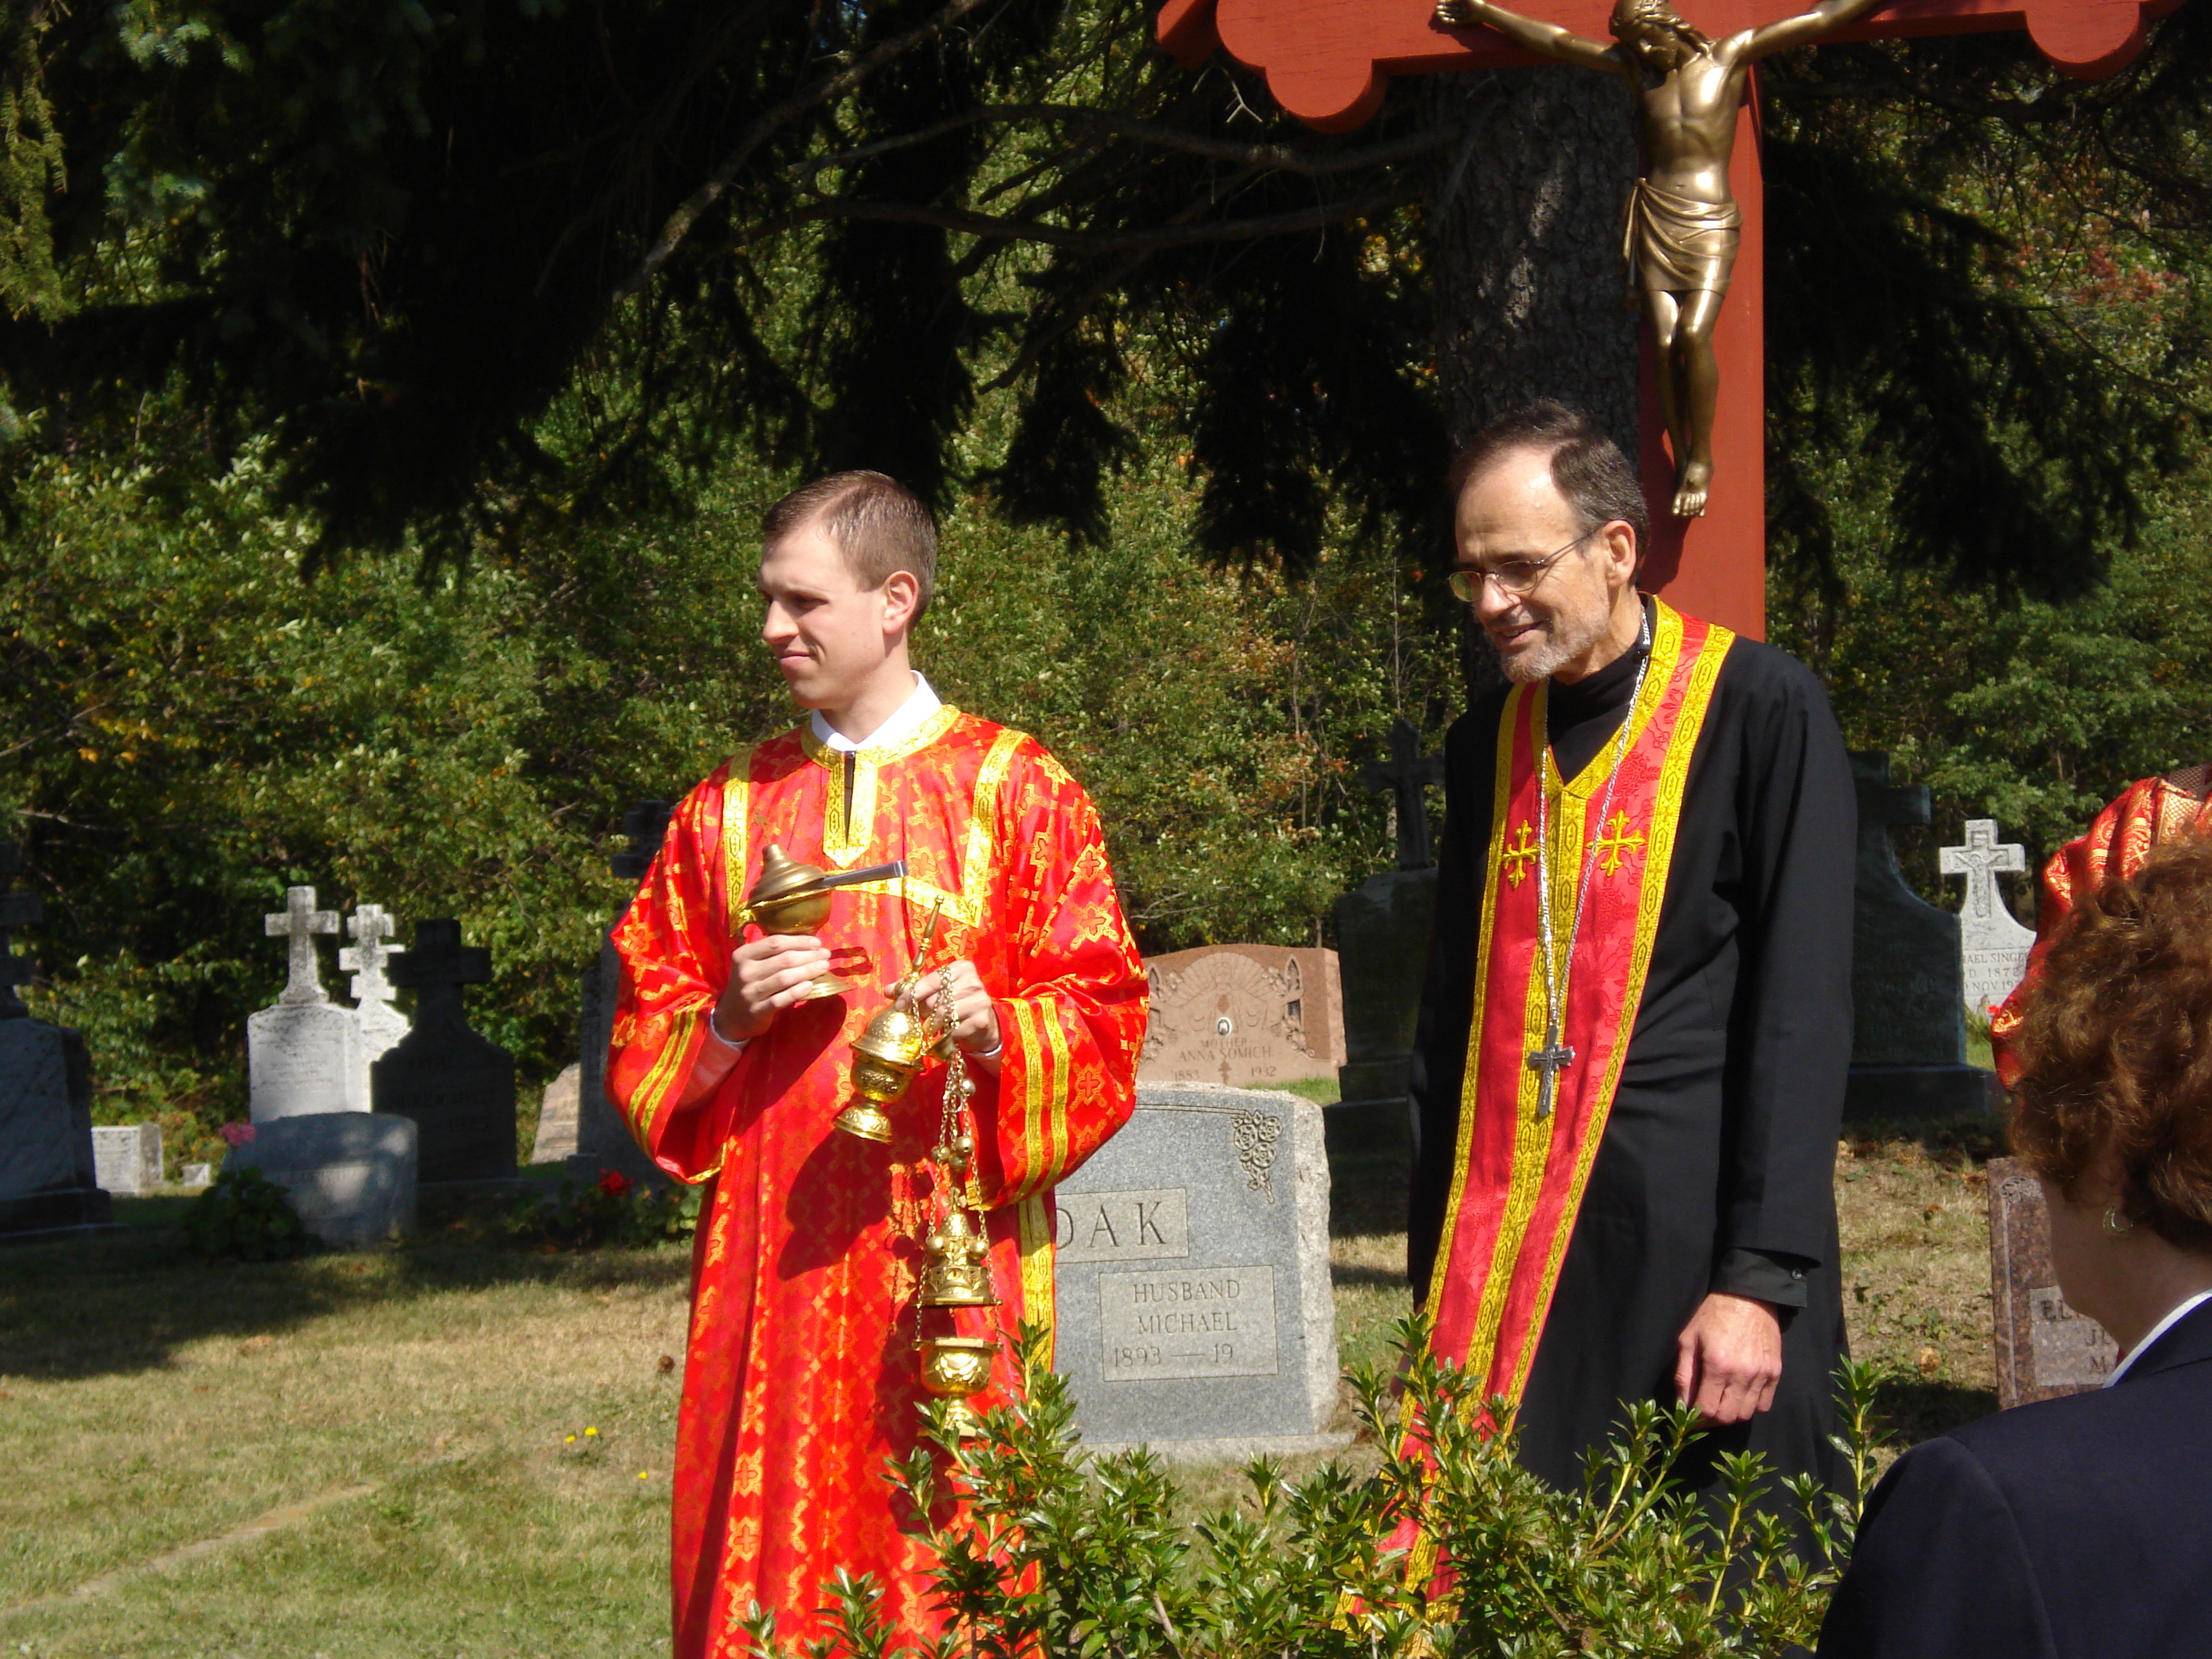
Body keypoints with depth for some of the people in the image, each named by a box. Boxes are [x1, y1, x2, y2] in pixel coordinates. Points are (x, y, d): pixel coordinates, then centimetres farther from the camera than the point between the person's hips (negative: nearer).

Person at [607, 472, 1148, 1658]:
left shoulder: (1014, 791, 4)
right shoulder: (728, 810, 14)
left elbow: (1102, 1019, 1)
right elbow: (645, 1028, 16)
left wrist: (994, 1029, -18)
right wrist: (730, 1020, -5)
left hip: (955, 1251, -3)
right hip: (771, 1263, 3)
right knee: (767, 1562, -1)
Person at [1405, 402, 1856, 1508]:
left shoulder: (1758, 710, -5)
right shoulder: (1488, 744, 12)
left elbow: (1800, 1013, -9)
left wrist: (1760, 1279, -15)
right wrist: (1434, 1280, 13)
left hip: (1697, 1251, -5)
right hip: (1505, 1268, 5)